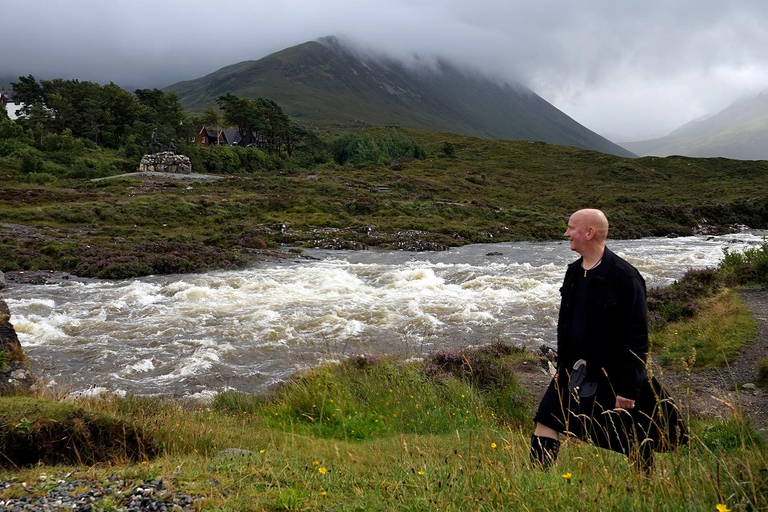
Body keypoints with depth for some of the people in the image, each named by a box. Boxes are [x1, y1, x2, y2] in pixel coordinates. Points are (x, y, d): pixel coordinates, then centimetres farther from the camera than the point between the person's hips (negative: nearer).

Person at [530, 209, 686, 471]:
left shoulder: (624, 277, -17)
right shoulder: (574, 272, 7)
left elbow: (637, 337, -17)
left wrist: (629, 388, -18)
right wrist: (562, 366, 18)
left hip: (614, 376, -6)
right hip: (575, 371, 7)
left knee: (633, 443, 8)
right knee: (546, 421, -1)